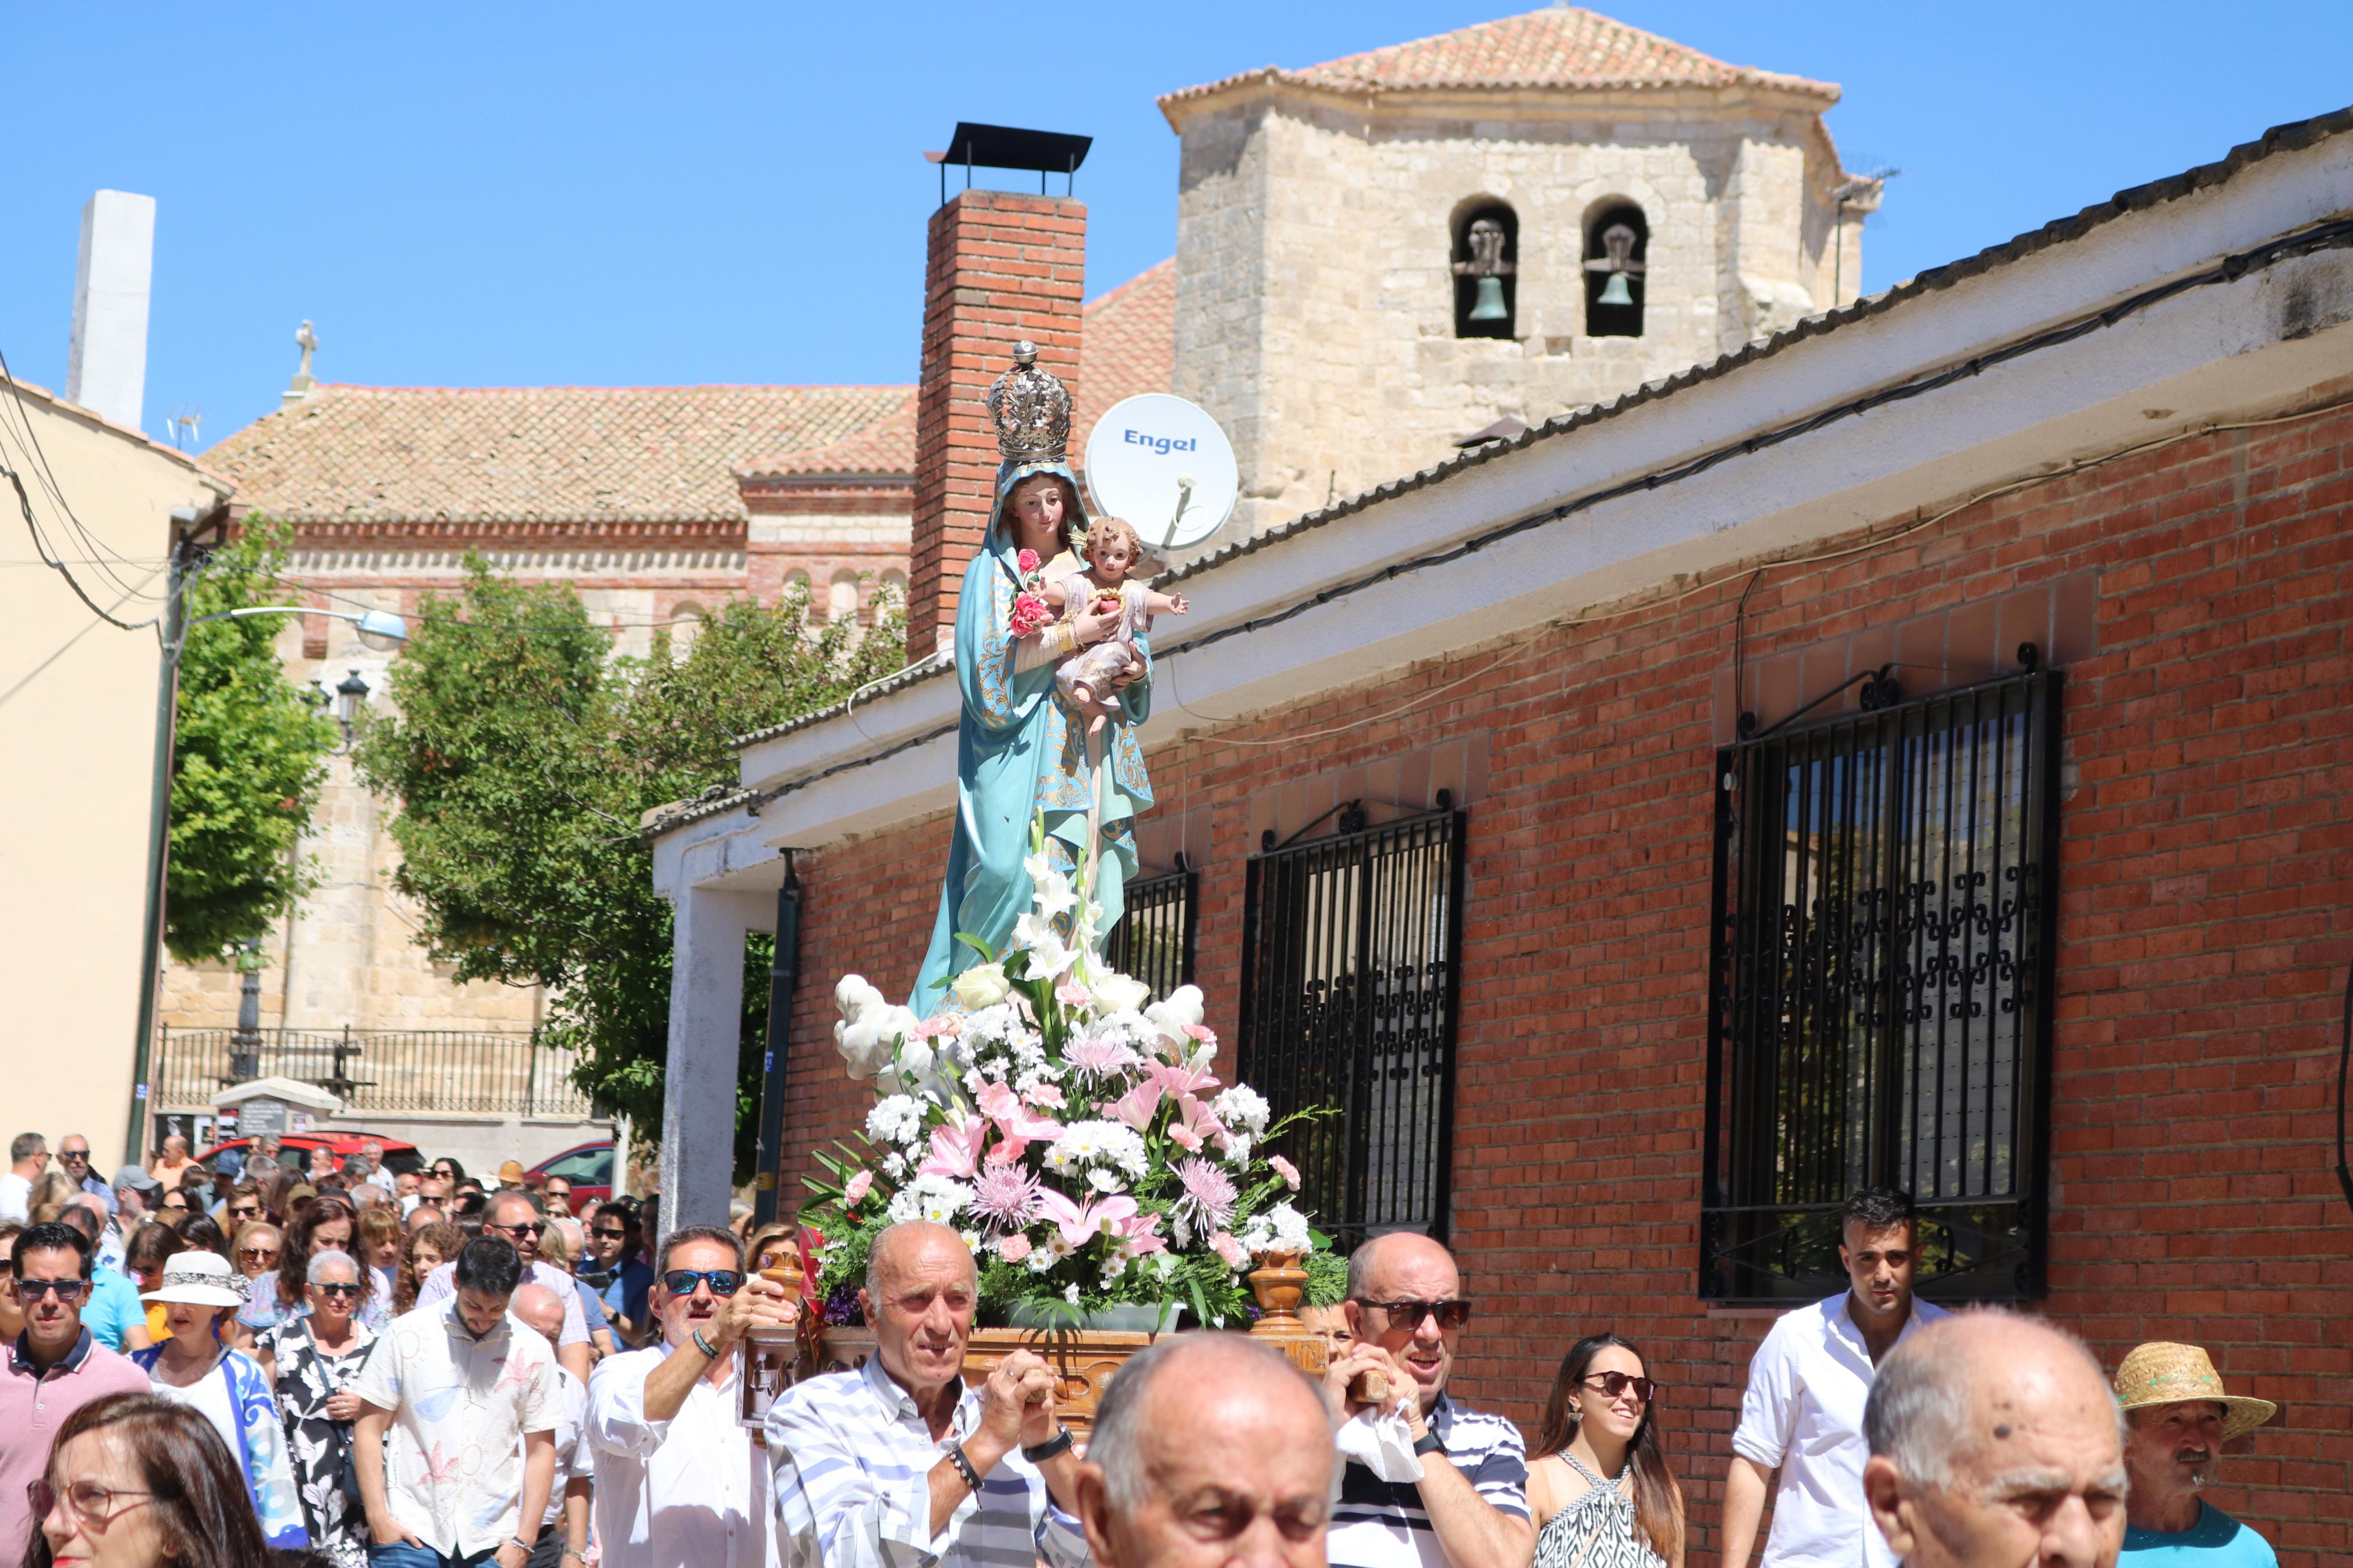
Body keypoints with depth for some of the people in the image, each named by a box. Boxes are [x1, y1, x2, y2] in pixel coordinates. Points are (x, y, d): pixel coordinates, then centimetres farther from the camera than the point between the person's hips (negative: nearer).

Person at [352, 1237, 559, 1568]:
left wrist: (523, 1541, 1)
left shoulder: (532, 1351, 4)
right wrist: (378, 1516, -5)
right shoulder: (408, 1334, 0)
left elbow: (541, 1450, 6)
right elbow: (369, 1429, 3)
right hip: (411, 1531, -1)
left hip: (492, 1541, 1)